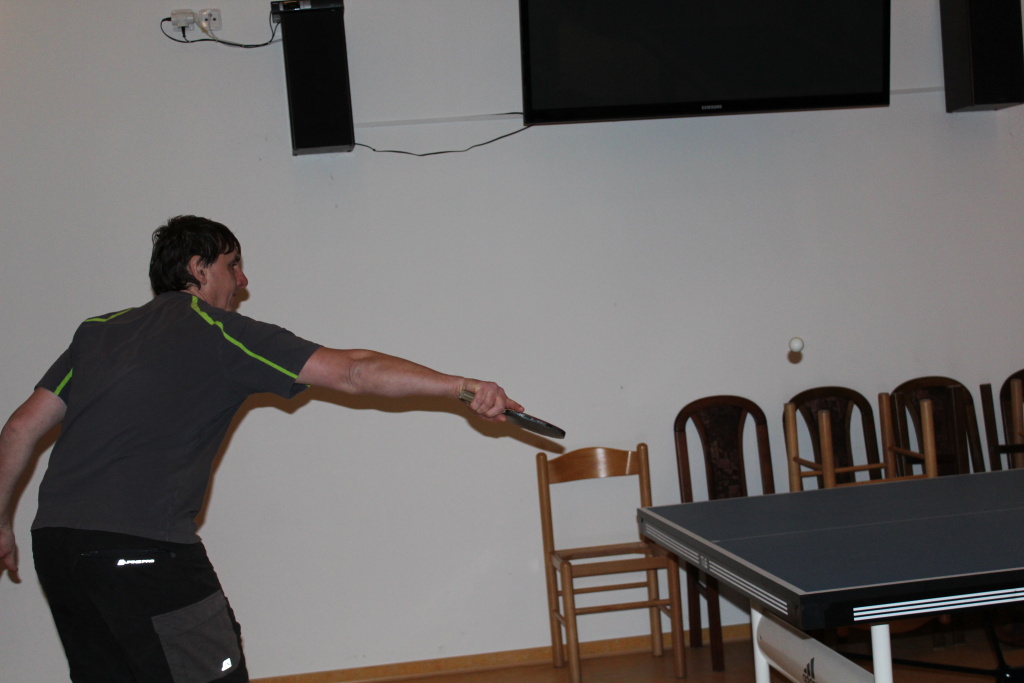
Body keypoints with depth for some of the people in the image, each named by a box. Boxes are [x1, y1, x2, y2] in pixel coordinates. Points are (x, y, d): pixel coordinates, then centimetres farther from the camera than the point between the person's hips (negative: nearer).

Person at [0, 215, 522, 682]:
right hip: (143, 548, -7)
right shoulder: (219, 333, -1)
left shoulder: (97, 330, 18)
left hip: (53, 542, 8)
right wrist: (463, 387, -9)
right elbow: (352, 371, -8)